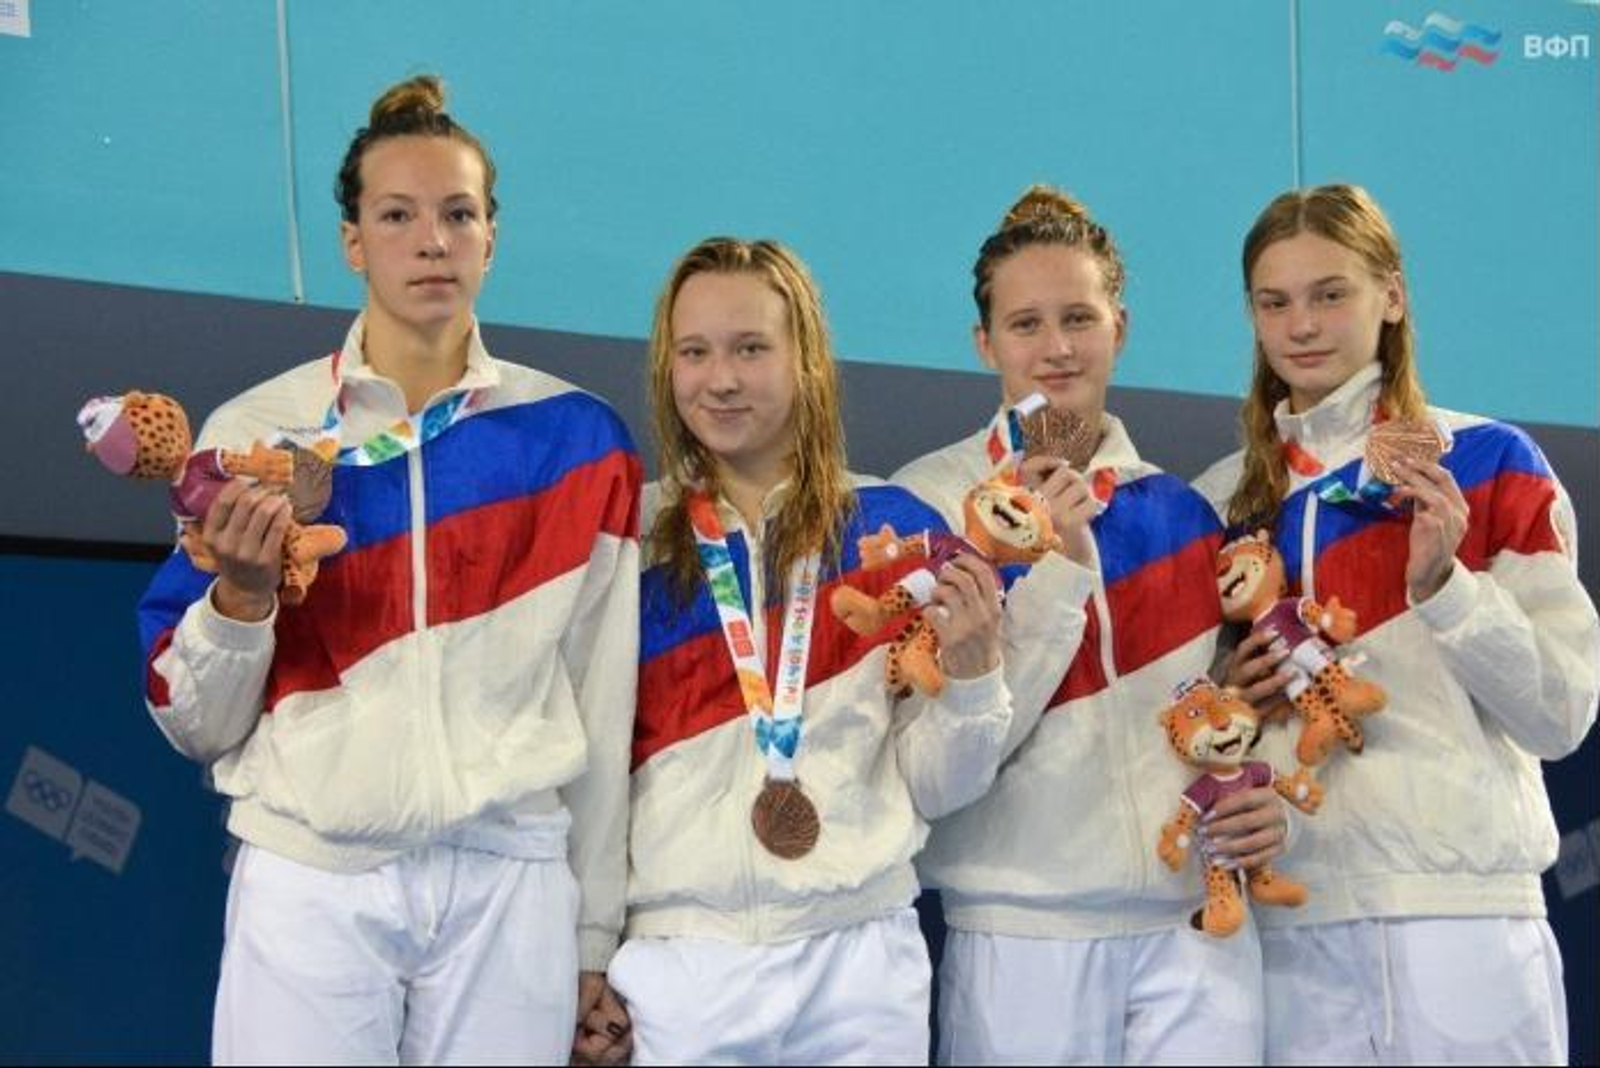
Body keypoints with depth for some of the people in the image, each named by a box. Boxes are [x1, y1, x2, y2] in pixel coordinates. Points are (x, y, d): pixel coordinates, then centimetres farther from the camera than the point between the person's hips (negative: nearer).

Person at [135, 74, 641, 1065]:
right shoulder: (254, 431, 1)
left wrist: (595, 930, 6)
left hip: (510, 885, 0)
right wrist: (240, 594, -15)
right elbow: (196, 722, 3)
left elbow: (603, 699, 5)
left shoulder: (574, 438, 2)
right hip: (309, 883, 0)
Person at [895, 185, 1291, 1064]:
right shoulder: (925, 502, -3)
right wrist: (1056, 568, -19)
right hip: (1018, 935, -3)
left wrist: (1262, 801, -1)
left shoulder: (1182, 509, 8)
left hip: (1197, 927, 3)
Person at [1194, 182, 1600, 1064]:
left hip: (1464, 918, -3)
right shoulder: (1220, 500, 12)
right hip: (1290, 928, 3)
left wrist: (1442, 582, -15)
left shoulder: (1490, 463, 1)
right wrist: (1226, 700, -2)